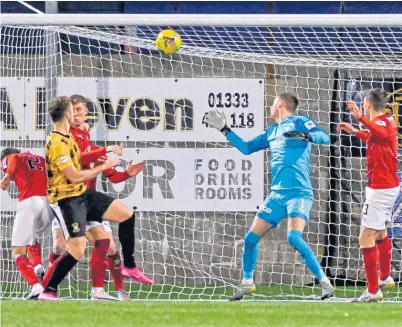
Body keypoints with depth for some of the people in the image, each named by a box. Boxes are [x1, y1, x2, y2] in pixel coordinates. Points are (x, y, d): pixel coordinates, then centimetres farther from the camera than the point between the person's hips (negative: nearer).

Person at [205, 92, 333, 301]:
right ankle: (247, 283, 22)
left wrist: (305, 136, -33)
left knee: (294, 237, -26)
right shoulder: (272, 131, 20)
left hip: (299, 193, -7)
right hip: (276, 194, 7)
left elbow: (325, 137, -16)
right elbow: (246, 147, 30)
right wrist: (225, 131, 28)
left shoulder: (299, 122, -1)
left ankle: (324, 282, -20)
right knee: (251, 238, 4)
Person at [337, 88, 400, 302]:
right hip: (389, 186, 11)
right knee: (380, 232, 29)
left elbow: (381, 133, -47)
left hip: (379, 188, -11)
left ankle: (373, 290, -14)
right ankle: (385, 277, 44)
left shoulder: (382, 122, -19)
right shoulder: (387, 122, 11)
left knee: (366, 238, -12)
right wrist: (355, 132, 42)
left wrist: (361, 118, -57)